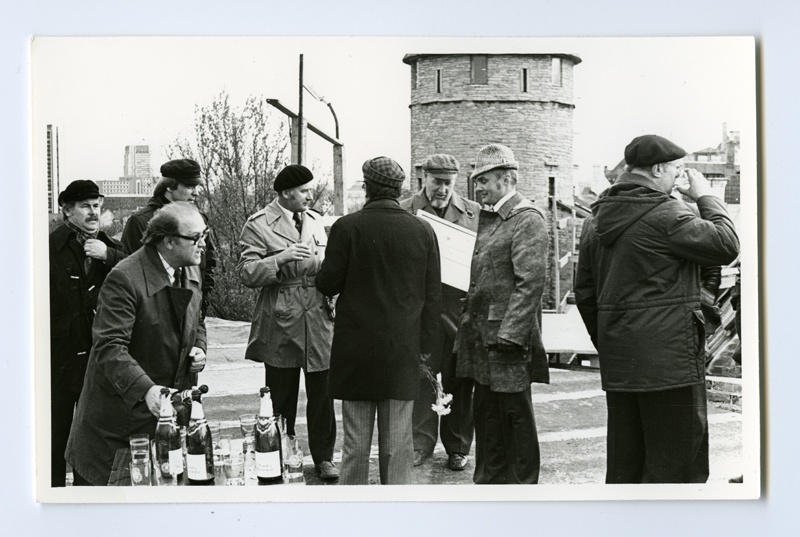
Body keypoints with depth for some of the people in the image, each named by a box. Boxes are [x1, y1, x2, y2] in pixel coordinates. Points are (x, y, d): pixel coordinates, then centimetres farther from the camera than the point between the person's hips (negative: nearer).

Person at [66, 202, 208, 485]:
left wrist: (198, 348, 0)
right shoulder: (125, 279, -22)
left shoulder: (191, 273, 5)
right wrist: (146, 390, -41)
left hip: (167, 406, 6)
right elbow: (109, 347, -28)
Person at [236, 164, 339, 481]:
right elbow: (246, 274, -11)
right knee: (281, 397, 5)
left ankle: (323, 458, 16)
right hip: (281, 323, -4)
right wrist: (280, 258, -23)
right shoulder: (258, 225, -5)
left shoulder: (315, 220, 14)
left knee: (322, 394, 5)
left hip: (319, 320, 4)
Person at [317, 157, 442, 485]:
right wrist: (426, 343, 11)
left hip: (356, 350, -2)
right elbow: (432, 294, 3)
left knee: (355, 442, 6)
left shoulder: (347, 228, -9)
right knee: (398, 442, 8)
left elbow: (327, 284, -6)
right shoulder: (423, 231, 0)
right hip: (403, 351, 2)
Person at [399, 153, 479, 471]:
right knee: (420, 376, -1)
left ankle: (458, 447, 17)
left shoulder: (475, 213, 11)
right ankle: (420, 443, 8)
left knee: (459, 381, 7)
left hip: (461, 308, 2)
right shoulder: (404, 212, 6)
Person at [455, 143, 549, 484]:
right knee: (485, 413, 15)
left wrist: (509, 334, -22)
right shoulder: (487, 217, 16)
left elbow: (530, 283, -19)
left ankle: (523, 485, 11)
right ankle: (488, 481, 26)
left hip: (509, 339, -9)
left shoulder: (528, 220, -12)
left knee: (515, 415, 1)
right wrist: (469, 322, 14)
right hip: (481, 335, 9)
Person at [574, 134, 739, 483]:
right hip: (668, 359, -8)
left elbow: (584, 291, 17)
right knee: (677, 466, -3)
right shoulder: (665, 215, -14)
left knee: (624, 465, 14)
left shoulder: (597, 220, 13)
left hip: (617, 363, 8)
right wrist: (705, 198, 2)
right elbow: (726, 245, -10)